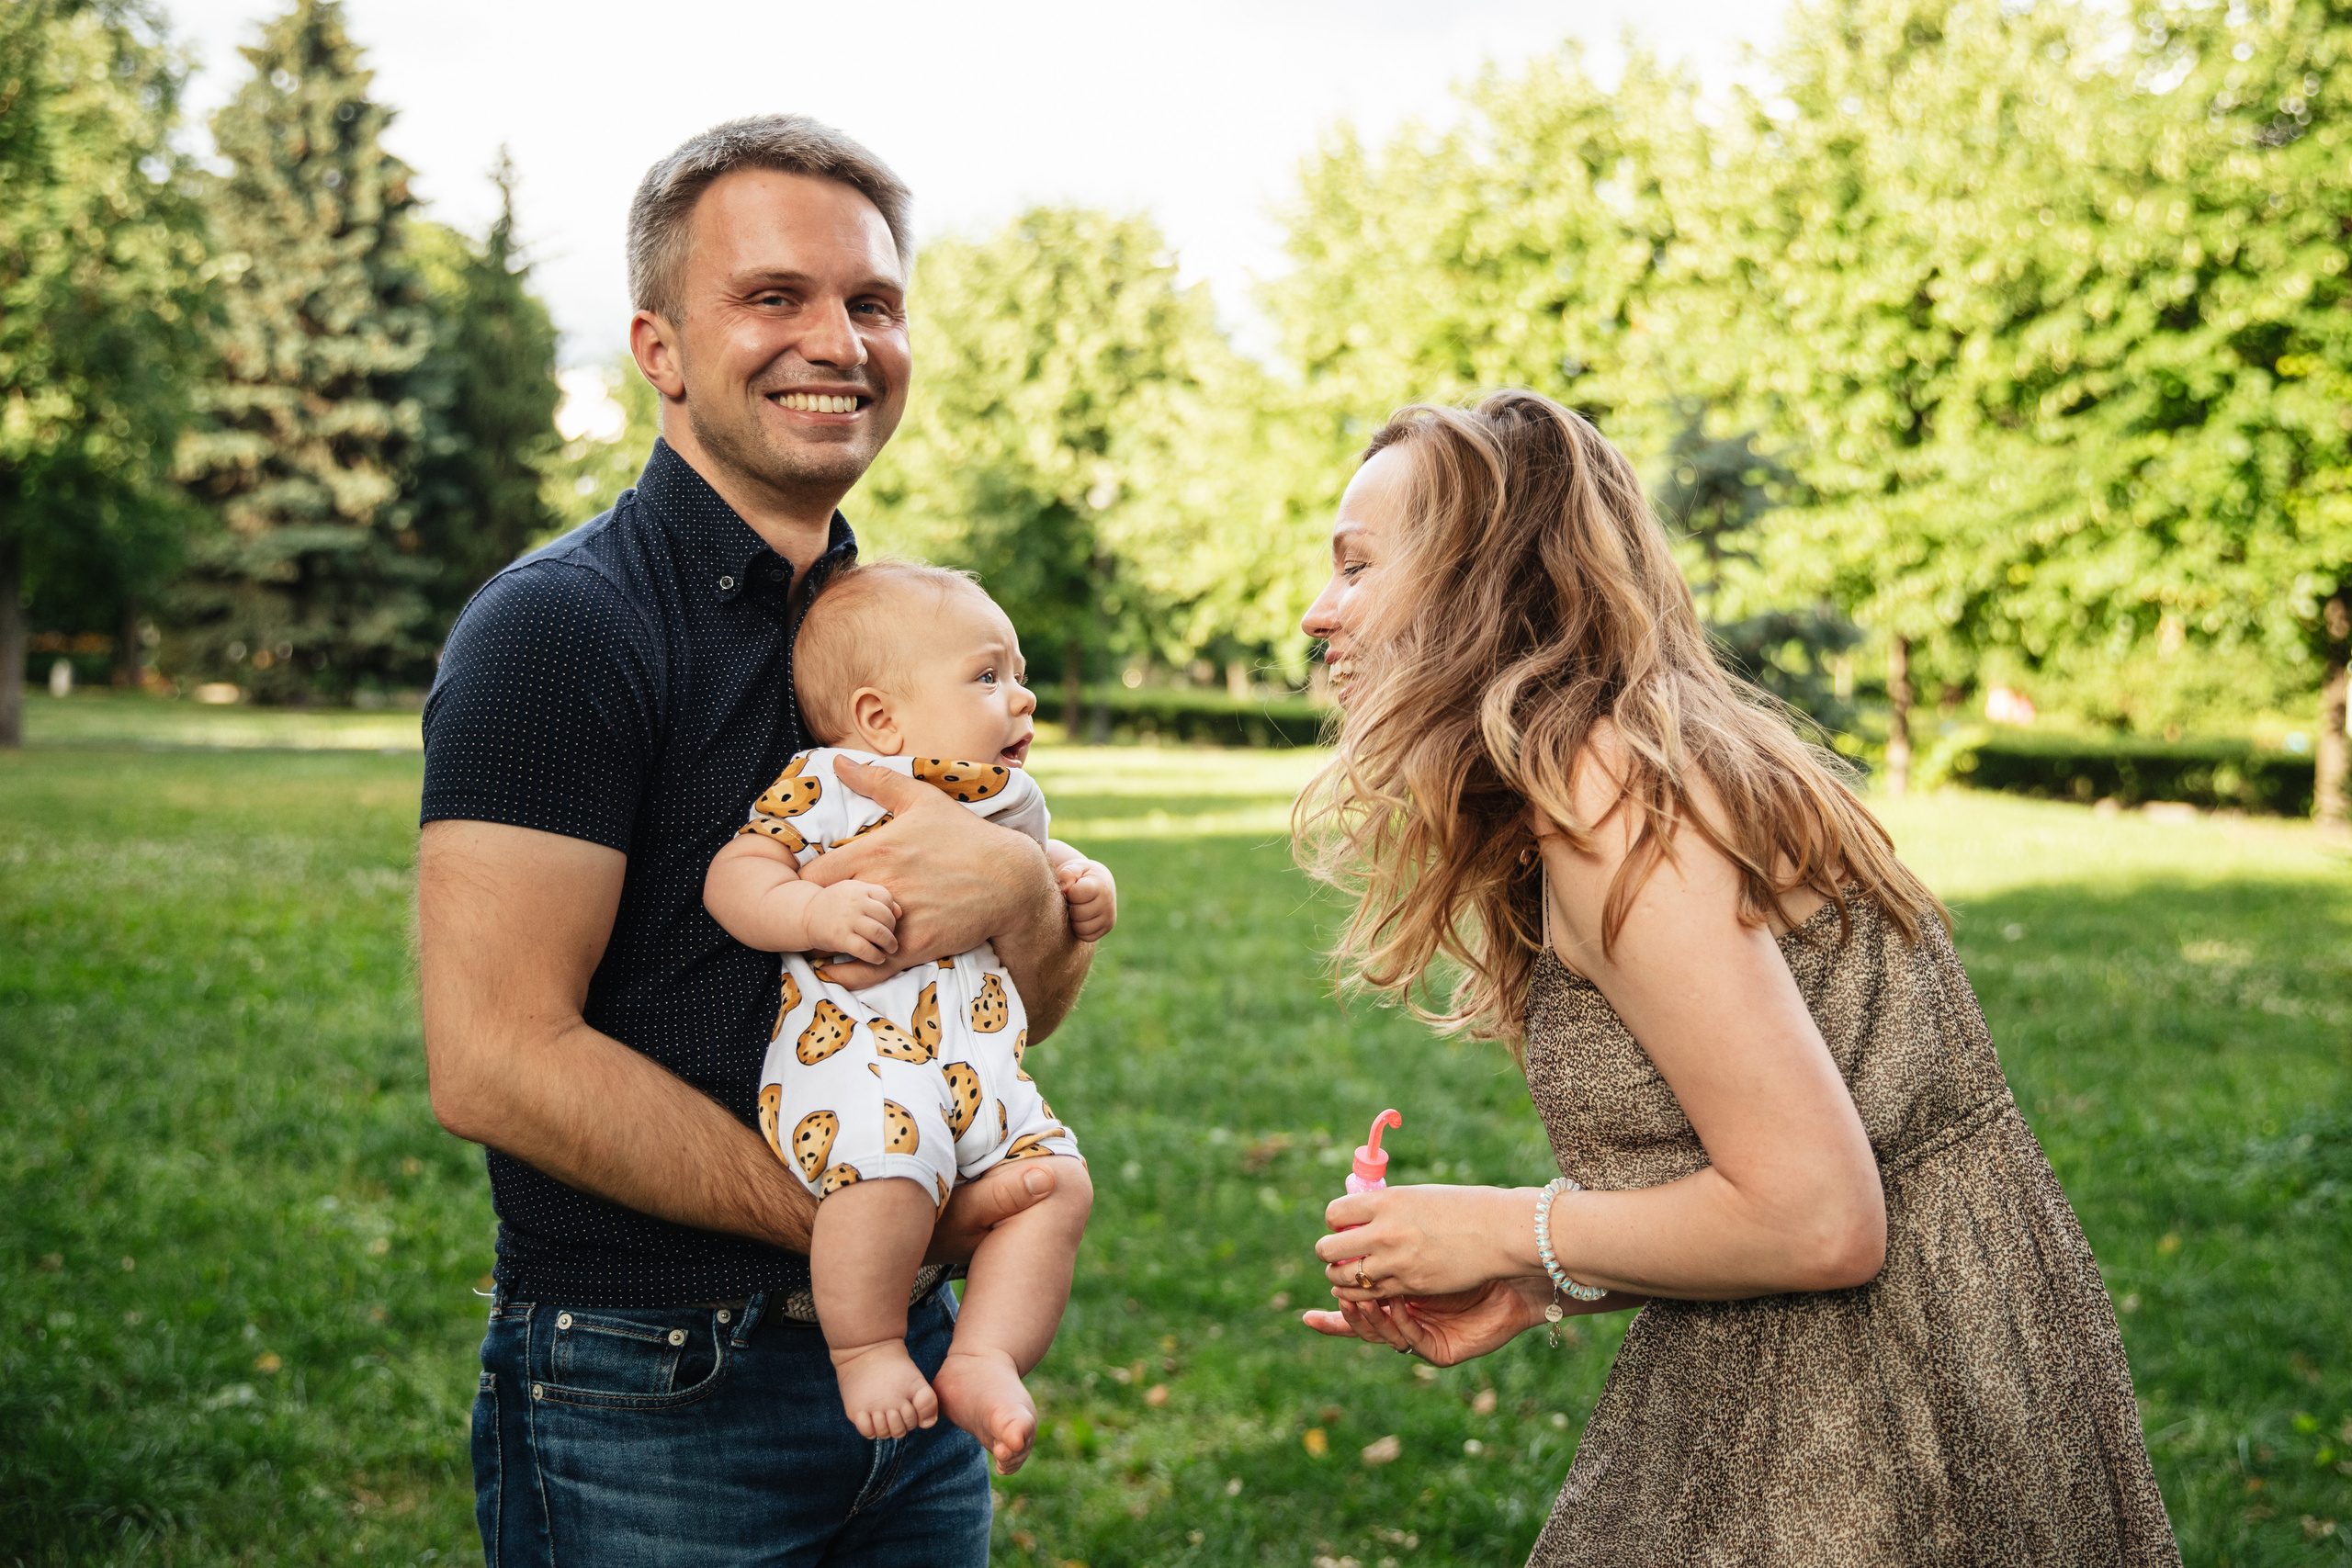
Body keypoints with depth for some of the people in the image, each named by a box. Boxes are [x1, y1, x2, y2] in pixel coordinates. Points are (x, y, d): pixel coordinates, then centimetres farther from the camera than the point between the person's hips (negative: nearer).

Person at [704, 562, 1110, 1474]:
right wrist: (816, 911, -23)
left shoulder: (1006, 803, 20)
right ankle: (864, 1349, -12)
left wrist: (1083, 886, 17)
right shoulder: (823, 787, -1)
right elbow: (733, 877, -5)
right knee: (890, 1153, -34)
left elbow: (1038, 860, 39)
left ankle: (987, 1358, -8)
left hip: (985, 1075, 7)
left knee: (1056, 1178, -15)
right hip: (848, 1049, -7)